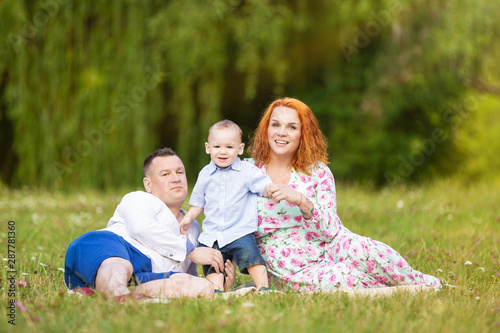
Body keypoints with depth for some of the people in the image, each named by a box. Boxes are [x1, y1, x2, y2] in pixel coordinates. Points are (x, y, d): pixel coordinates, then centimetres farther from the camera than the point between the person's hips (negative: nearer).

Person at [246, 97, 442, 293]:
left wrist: (300, 200, -22)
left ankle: (423, 283, -13)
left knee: (358, 250, -34)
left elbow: (331, 229, -6)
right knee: (342, 278, -35)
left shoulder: (317, 172, 5)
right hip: (294, 272, -1)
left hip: (329, 248, 2)